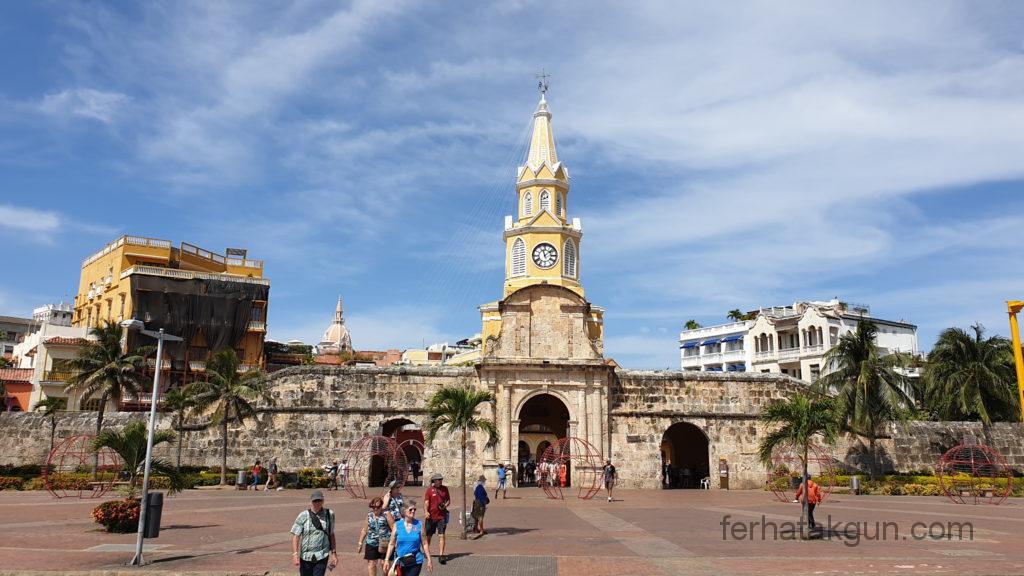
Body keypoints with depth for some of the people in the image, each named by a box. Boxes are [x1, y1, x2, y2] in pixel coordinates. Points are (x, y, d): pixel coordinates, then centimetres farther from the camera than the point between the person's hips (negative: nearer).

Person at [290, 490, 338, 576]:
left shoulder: (329, 514, 3)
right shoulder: (303, 516, -4)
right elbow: (295, 536, -6)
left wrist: (334, 553, 10)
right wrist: (295, 554, -16)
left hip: (322, 557, 0)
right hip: (306, 556, 0)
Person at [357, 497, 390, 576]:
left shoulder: (386, 515, -5)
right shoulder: (369, 516, 9)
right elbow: (364, 530, 17)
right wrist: (360, 543, 16)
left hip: (384, 544, -4)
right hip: (371, 544, 4)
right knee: (371, 564, 1)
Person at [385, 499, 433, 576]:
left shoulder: (419, 525, -2)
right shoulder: (397, 525, -1)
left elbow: (424, 544, 2)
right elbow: (391, 544, 4)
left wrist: (429, 560, 2)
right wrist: (387, 559, 0)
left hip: (415, 562, -1)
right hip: (400, 561, 1)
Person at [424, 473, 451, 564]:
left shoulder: (445, 488, 6)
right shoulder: (430, 490, -3)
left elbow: (448, 500, 14)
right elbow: (426, 501, -10)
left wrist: (445, 505, -7)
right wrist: (426, 512, -26)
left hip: (442, 516, 1)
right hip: (431, 516, -1)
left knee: (441, 536, -8)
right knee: (429, 535, 14)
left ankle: (441, 555, -8)